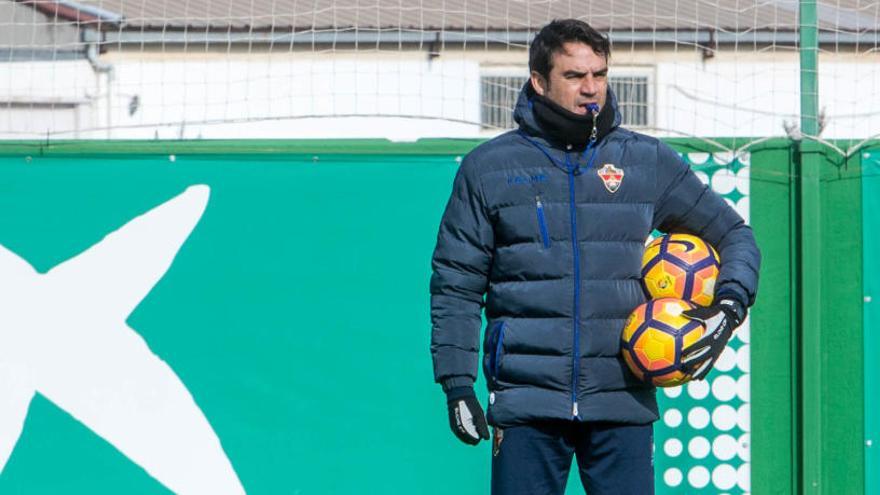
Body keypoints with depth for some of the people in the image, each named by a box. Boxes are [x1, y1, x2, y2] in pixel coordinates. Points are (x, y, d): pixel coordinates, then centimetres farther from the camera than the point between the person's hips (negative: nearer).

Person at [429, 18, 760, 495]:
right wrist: (457, 383, 1)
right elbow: (455, 283, 8)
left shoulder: (648, 161, 9)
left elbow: (735, 235, 18)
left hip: (623, 400, 1)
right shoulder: (489, 166, 6)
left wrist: (730, 304, -1)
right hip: (526, 399, -1)